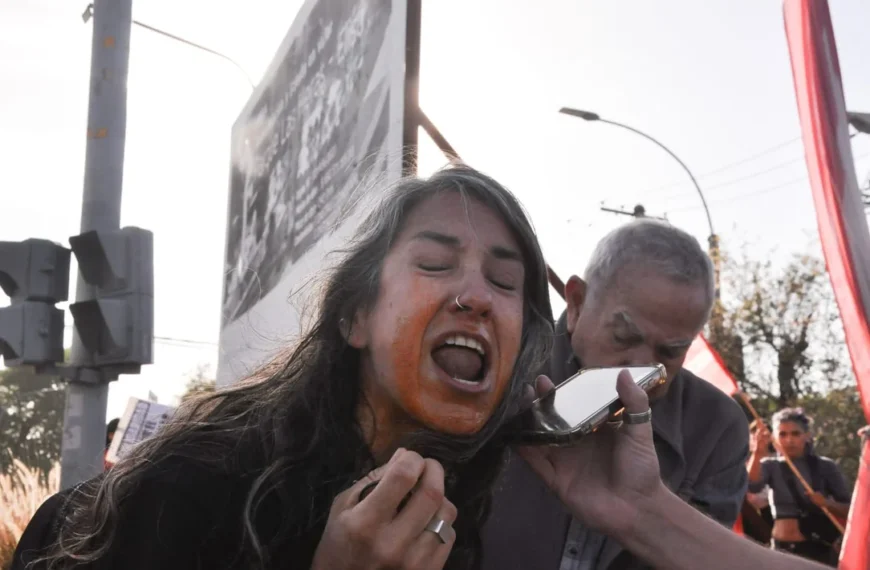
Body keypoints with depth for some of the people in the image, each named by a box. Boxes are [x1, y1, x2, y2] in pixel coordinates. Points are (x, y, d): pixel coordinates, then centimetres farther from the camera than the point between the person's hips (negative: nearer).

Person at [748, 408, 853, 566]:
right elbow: (752, 486, -18)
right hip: (782, 550, 2)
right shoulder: (771, 466, 4)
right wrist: (758, 452, -31)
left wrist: (827, 503, -20)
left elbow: (850, 509, 0)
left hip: (817, 549, -2)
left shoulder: (825, 466, 1)